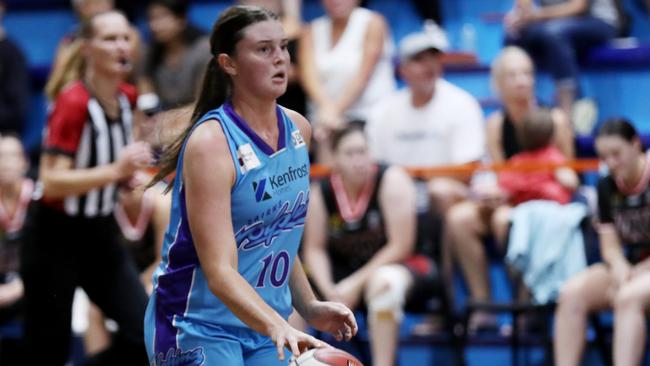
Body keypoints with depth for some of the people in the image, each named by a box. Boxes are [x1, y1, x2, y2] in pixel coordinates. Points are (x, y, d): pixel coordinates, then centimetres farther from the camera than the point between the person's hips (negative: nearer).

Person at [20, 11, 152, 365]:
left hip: (99, 235, 7)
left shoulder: (127, 97, 2)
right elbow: (51, 182, -27)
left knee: (144, 334, -8)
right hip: (56, 238, -6)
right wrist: (115, 171, -35)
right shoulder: (72, 102, -19)